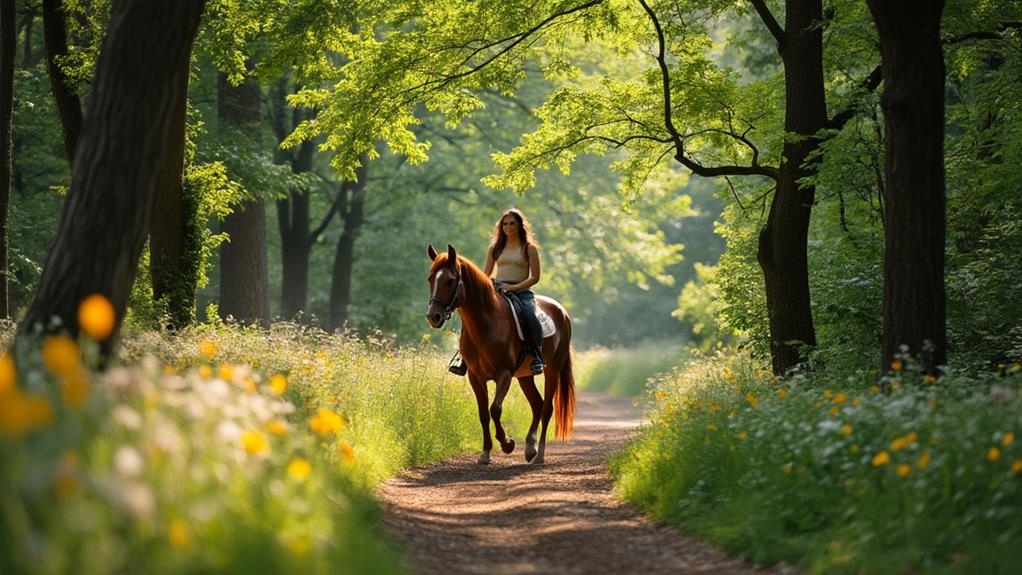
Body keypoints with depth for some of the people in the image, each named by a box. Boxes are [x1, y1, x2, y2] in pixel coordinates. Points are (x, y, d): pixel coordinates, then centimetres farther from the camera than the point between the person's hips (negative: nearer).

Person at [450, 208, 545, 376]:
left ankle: (537, 357, -28)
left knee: (529, 316, -35)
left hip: (522, 292, -3)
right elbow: (485, 274, 18)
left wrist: (514, 287, -15)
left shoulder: (529, 248, 5)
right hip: (496, 291, 3)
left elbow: (535, 277, -2)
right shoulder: (495, 247, 16)